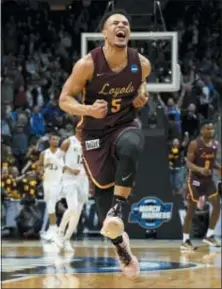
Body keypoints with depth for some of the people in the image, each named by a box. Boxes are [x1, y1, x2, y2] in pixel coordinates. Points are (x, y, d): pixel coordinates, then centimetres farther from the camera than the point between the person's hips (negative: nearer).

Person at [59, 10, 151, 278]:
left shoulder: (141, 63, -10)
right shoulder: (88, 65, -20)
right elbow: (64, 99, -12)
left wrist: (141, 96, -8)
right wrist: (88, 110, -31)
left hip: (126, 124, 1)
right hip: (95, 131, -1)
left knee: (131, 148, -36)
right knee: (103, 187, 4)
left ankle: (116, 210, -30)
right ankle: (119, 244, 23)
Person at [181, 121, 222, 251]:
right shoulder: (194, 144, -13)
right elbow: (188, 163, -16)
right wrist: (200, 169, -34)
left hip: (209, 179, 6)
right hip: (195, 179, -6)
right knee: (191, 209, -2)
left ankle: (209, 235, 7)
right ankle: (186, 240, 4)